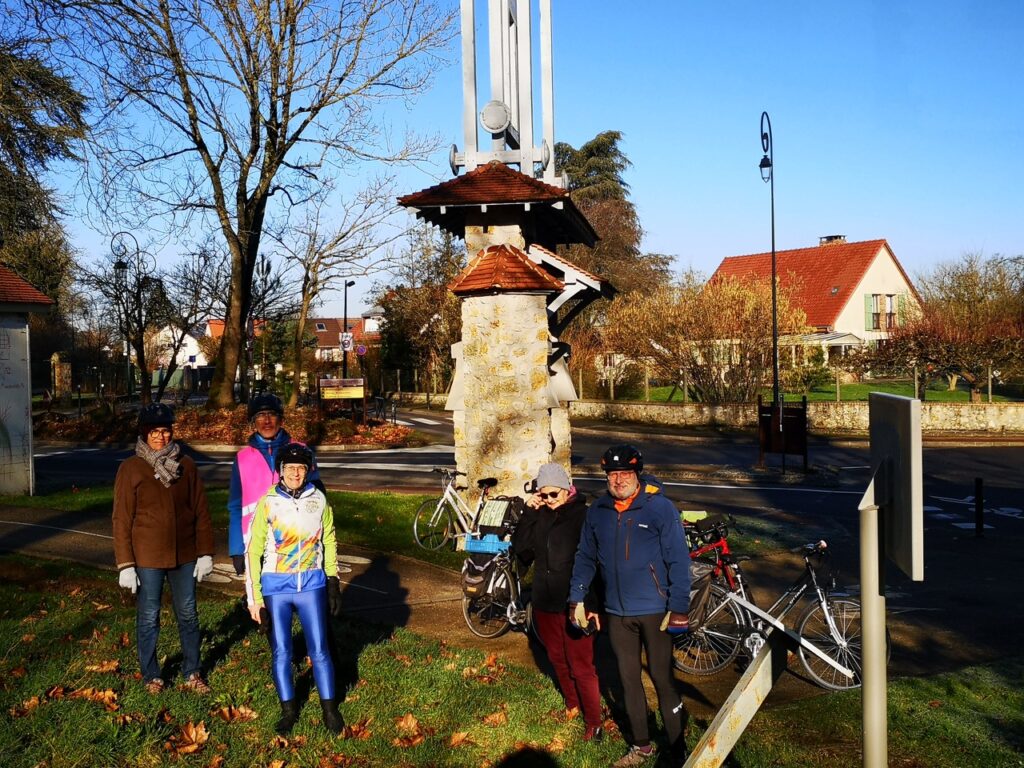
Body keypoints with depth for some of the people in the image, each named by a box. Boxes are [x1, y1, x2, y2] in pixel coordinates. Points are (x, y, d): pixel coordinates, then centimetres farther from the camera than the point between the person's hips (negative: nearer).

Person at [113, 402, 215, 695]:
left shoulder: (186, 465, 1)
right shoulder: (130, 468, -7)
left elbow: (201, 511, 5)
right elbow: (122, 519, -7)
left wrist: (205, 552, 2)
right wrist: (125, 564, -9)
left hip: (185, 555, 3)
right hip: (148, 558, -3)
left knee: (188, 615, 13)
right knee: (148, 618, 9)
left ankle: (192, 673, 28)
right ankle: (151, 676, 26)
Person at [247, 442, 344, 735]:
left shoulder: (318, 500, 0)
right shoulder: (268, 503, -5)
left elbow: (329, 542, 11)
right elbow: (253, 552, -2)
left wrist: (333, 584, 10)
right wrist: (255, 598, -4)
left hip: (312, 584, 1)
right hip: (276, 587, 0)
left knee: (319, 650, 3)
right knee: (281, 652, 7)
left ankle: (330, 709, 18)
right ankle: (289, 710, 23)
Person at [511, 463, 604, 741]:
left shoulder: (582, 515, -14)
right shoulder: (539, 515, 1)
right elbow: (520, 547, -3)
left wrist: (589, 604, -18)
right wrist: (528, 513, -12)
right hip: (545, 603, 6)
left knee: (582, 666, 1)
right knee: (557, 659, 21)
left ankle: (593, 722, 15)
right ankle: (571, 705, 41)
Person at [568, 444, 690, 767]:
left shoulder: (661, 508, -13)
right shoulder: (597, 511, 1)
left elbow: (679, 560, -12)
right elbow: (585, 557, 11)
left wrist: (679, 607, -15)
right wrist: (577, 598, 9)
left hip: (655, 611, -5)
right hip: (617, 611, 5)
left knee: (662, 679, 3)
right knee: (628, 679, 14)